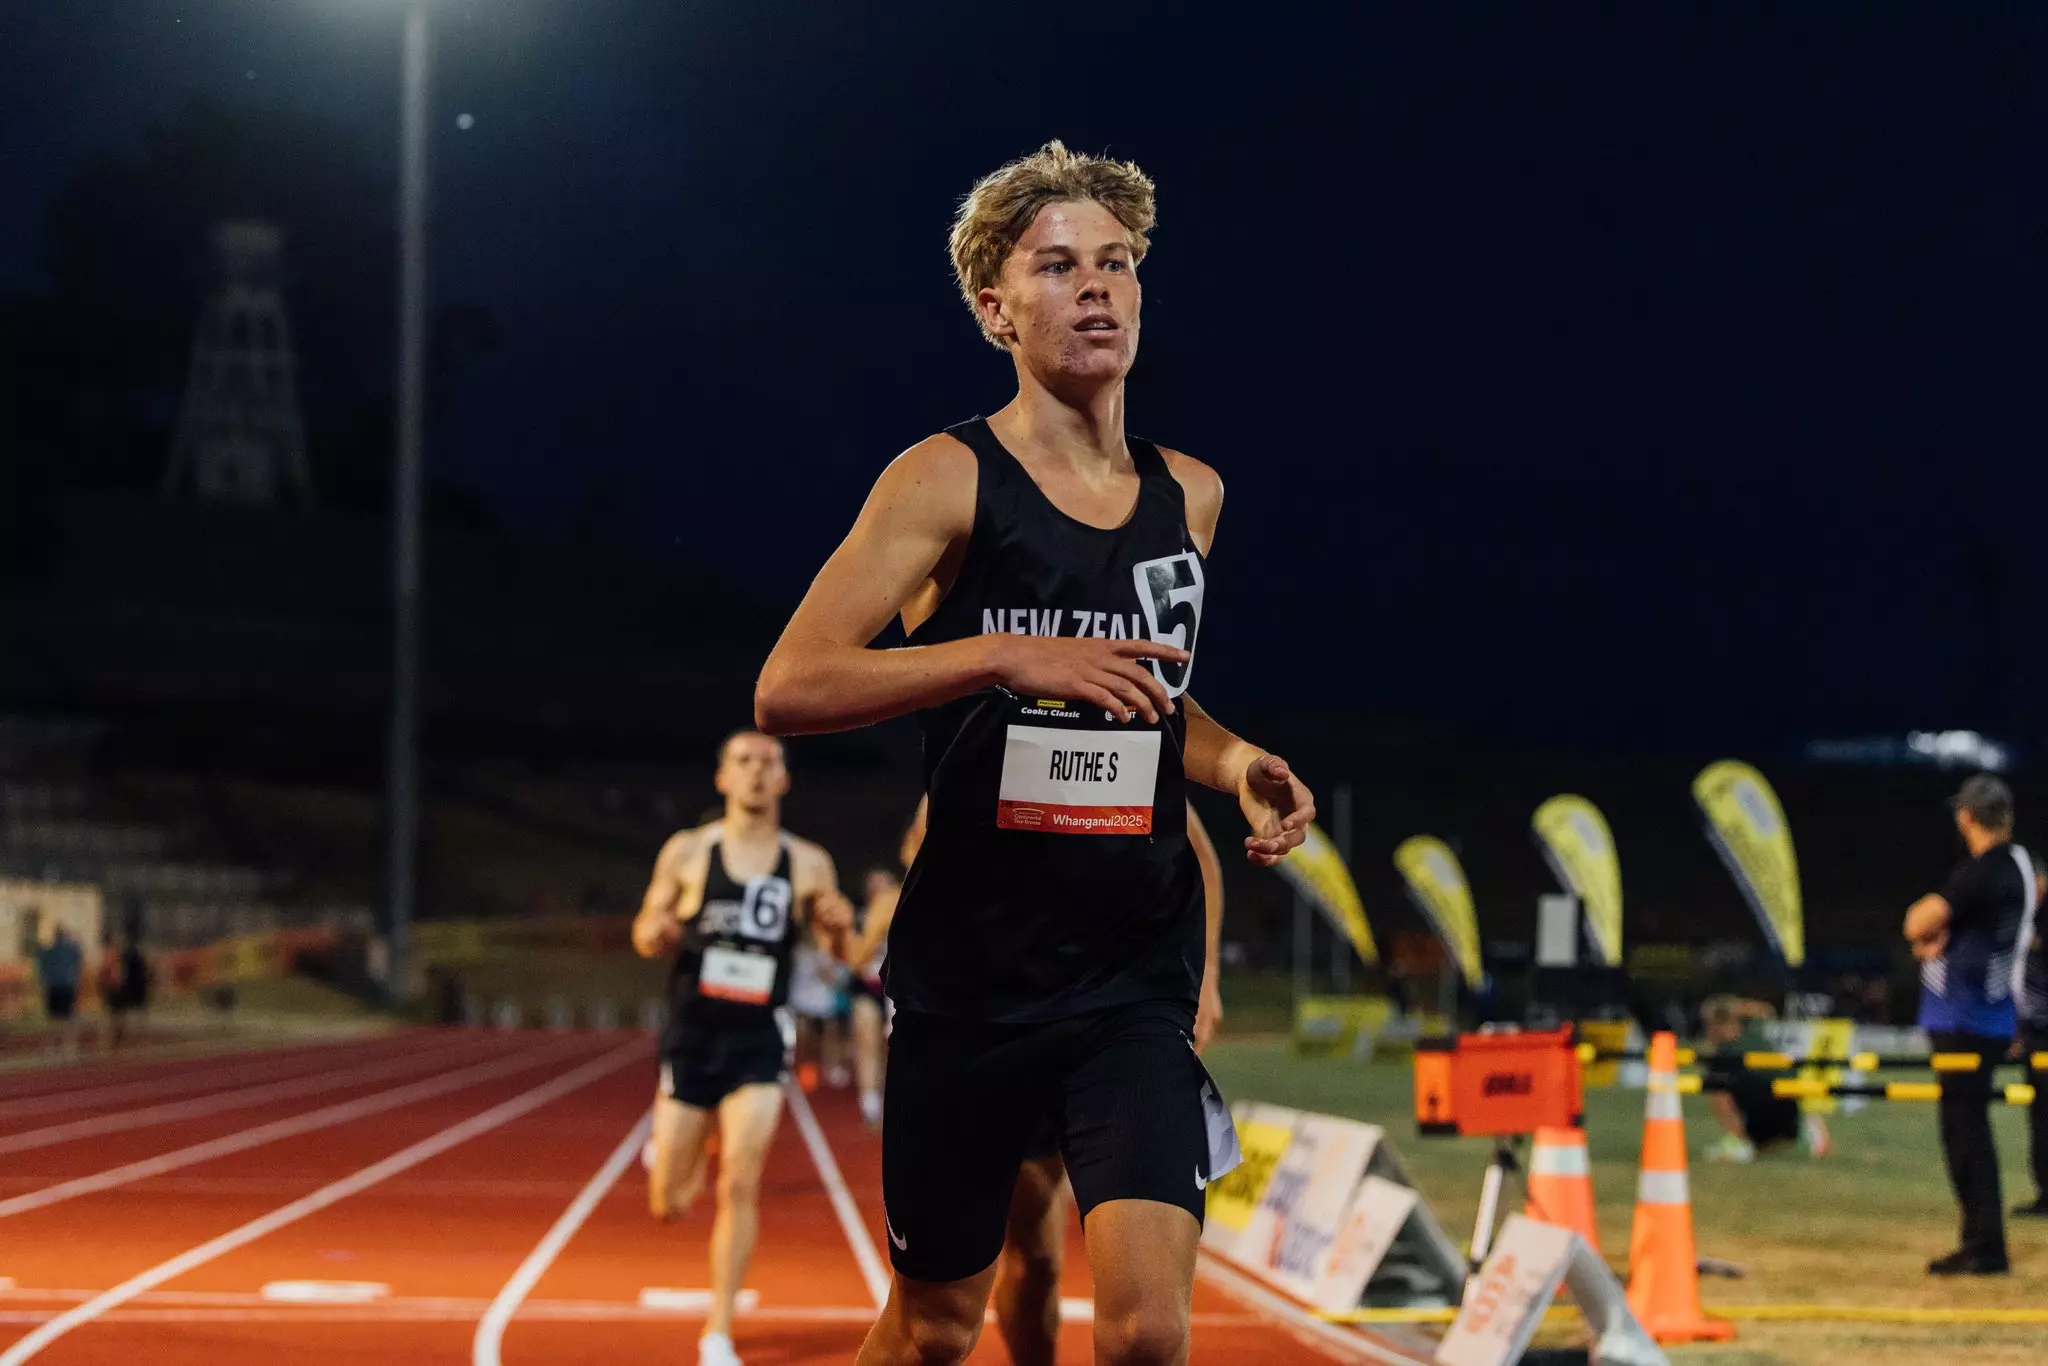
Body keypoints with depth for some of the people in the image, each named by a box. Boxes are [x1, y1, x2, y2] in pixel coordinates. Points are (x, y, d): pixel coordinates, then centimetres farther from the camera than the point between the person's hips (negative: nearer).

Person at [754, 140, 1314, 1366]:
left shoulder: (1189, 494, 8)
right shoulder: (950, 481, -7)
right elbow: (787, 690, -18)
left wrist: (1238, 764, 5)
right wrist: (1006, 657, -27)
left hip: (1137, 976, 3)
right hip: (969, 973, -3)